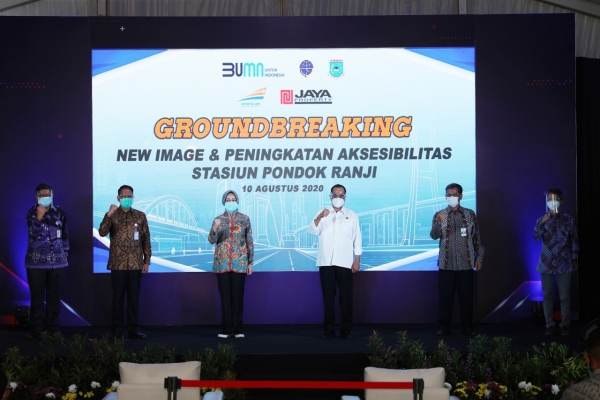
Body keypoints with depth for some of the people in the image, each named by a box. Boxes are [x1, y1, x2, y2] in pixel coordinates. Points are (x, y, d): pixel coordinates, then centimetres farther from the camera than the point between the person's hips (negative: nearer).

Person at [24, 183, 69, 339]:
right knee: (37, 296, 0)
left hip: (56, 261, 2)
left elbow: (65, 234, 14)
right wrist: (39, 217, -27)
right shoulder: (32, 212, -1)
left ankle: (53, 328, 11)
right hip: (36, 261, -2)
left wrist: (65, 253, 12)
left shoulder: (60, 213, 5)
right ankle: (36, 328, 5)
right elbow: (34, 233, -14)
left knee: (54, 296, 4)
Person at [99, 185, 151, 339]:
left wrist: (147, 261, 2)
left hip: (136, 264, 1)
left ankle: (133, 329, 11)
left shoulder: (140, 216, 7)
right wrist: (109, 214, -23)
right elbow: (102, 232, -12)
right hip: (118, 264, -1)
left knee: (134, 297, 5)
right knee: (118, 297, 3)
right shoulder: (112, 215, 3)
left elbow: (146, 239, 7)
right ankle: (117, 330, 9)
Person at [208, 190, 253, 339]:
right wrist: (215, 229, -23)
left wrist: (250, 262, 3)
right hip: (222, 263, 1)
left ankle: (237, 329, 4)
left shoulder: (244, 219, 5)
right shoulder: (218, 219, 6)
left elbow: (250, 241, 6)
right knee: (225, 296, 1)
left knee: (238, 296, 0)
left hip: (239, 262, -1)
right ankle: (226, 329, 5)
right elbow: (212, 240, -4)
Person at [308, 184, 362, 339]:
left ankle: (346, 330, 6)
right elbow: (312, 230, -5)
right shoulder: (323, 213, 9)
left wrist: (357, 260, 0)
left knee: (346, 297, 0)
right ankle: (329, 330, 5)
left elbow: (357, 239, 7)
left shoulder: (351, 215, 9)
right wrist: (319, 217, -23)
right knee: (328, 296, 1)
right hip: (326, 262, 0)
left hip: (345, 263, 0)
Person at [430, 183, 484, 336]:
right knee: (445, 295, 1)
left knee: (466, 296, 4)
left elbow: (477, 237, 8)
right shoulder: (439, 215, 3)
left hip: (466, 263, 0)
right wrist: (439, 223, -27)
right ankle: (445, 326, 9)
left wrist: (479, 257, 3)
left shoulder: (470, 214, 5)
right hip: (446, 263, 0)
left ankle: (467, 327, 13)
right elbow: (434, 236, -8)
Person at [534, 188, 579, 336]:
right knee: (548, 296, 5)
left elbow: (574, 240, 6)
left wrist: (574, 259, 4)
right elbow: (537, 237, -13)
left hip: (564, 264, -1)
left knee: (565, 296, 1)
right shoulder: (542, 220, 2)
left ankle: (564, 325, 8)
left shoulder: (568, 220, 2)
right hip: (546, 264, 1)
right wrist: (542, 223, -26)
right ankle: (549, 325, 12)